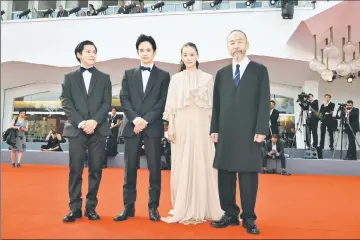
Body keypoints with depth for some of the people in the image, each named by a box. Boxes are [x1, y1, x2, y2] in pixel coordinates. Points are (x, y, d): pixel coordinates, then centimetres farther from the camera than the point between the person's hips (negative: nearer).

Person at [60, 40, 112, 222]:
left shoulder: (104, 78, 13)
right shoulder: (70, 77, 12)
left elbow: (107, 103, 3)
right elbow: (66, 103, 1)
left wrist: (94, 121, -13)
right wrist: (81, 123, -12)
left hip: (98, 130, 1)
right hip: (76, 130, 0)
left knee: (95, 170, 2)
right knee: (75, 170, 0)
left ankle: (91, 207, 12)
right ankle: (75, 207, 8)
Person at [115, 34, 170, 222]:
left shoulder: (163, 75, 9)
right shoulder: (129, 74, 15)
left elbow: (163, 102, -1)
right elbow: (124, 99, 4)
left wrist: (146, 120, -12)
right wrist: (135, 119, -12)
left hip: (153, 127, -1)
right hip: (132, 126, 2)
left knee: (154, 168, 1)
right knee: (130, 168, 3)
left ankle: (153, 207, 11)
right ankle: (128, 207, 12)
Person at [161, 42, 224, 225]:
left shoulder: (207, 78, 8)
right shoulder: (176, 79, 9)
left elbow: (213, 105, 6)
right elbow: (171, 105, 6)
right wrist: (170, 127, -1)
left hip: (201, 126, 0)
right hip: (181, 126, 1)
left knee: (202, 166, 2)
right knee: (182, 167, 3)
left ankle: (202, 209, 13)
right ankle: (183, 209, 12)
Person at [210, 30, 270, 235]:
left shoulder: (259, 70, 6)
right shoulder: (222, 73, 15)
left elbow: (264, 102, -1)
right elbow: (216, 104, 12)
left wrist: (261, 130, -9)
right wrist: (214, 129, 5)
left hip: (250, 132, -3)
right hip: (226, 133, 4)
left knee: (249, 175, 1)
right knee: (225, 174, 5)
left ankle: (249, 218, 12)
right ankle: (230, 215, 16)